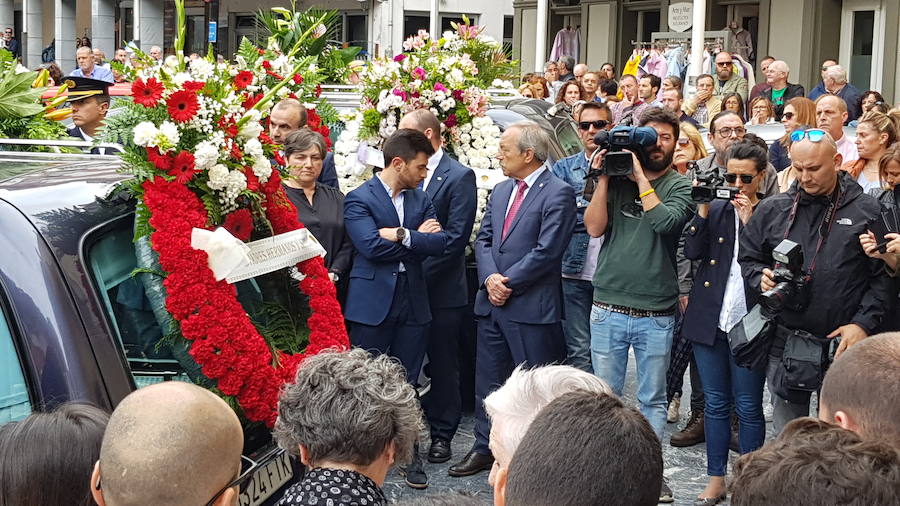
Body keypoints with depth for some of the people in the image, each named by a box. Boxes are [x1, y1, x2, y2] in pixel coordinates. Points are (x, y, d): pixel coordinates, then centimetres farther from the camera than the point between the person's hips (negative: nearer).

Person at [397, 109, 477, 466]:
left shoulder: (459, 177, -8)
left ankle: (441, 434, 17)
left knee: (443, 364, 6)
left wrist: (420, 269, -17)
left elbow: (456, 236, -14)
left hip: (441, 289, -5)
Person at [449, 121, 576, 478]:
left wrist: (508, 283, -14)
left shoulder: (557, 193, -10)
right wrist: (489, 278, -6)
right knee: (488, 379, 14)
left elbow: (546, 251, -17)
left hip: (532, 307, -8)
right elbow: (483, 239, 12)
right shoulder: (500, 190, 15)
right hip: (492, 301, 8)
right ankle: (485, 447, 25)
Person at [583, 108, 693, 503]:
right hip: (608, 309, 1)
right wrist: (604, 177, -8)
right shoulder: (617, 180, 6)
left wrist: (640, 177, -12)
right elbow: (594, 227, -4)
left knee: (652, 400, 9)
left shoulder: (680, 186, 1)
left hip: (656, 316, -1)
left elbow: (666, 222, -18)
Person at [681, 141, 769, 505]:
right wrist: (703, 209, -9)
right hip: (710, 320, 3)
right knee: (715, 403, 10)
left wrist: (750, 222, -15)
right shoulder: (715, 209, 9)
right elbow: (693, 251, -2)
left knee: (748, 407, 3)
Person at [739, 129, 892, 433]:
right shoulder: (772, 210, 8)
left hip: (845, 342, -2)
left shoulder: (867, 211, 0)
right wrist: (761, 278, -7)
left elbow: (884, 276, -1)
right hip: (785, 341, 2)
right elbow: (748, 258, 15)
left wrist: (864, 323, -10)